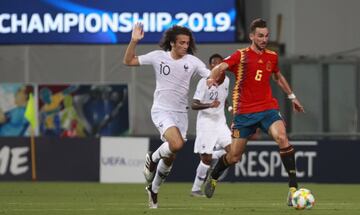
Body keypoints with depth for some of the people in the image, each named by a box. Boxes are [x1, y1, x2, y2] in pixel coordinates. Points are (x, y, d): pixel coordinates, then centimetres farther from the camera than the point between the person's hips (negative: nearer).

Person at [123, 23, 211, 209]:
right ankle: (153, 158, 2)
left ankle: (153, 189, 33)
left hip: (181, 113, 4)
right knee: (177, 144, -29)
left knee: (170, 159, 9)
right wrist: (134, 41, -16)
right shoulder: (158, 56, -6)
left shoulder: (192, 61, -2)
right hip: (162, 110, -4)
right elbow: (128, 61, -2)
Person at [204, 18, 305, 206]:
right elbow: (220, 67, -19)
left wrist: (291, 96, 32)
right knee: (234, 156, 3)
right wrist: (212, 77, -40)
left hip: (268, 108, 2)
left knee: (282, 137, -27)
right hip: (244, 111, -2)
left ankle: (293, 187, -27)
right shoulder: (241, 56, -3)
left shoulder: (271, 57, 10)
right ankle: (212, 177, 36)